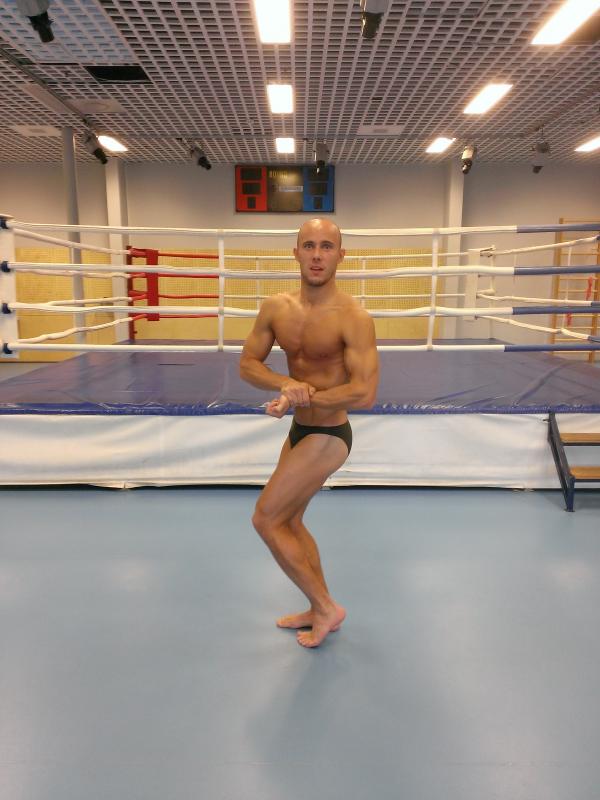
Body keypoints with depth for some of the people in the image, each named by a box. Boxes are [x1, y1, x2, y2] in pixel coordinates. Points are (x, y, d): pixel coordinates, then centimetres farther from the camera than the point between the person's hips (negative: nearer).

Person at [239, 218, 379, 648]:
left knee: (266, 519, -3)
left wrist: (299, 398, -23)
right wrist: (286, 383, -17)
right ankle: (320, 611, 39)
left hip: (328, 437, -8)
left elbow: (364, 394, -27)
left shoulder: (353, 318, -22)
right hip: (300, 431, 8)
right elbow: (248, 364, 3)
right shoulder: (276, 308, -2)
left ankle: (326, 607, 17)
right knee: (289, 522, 19)